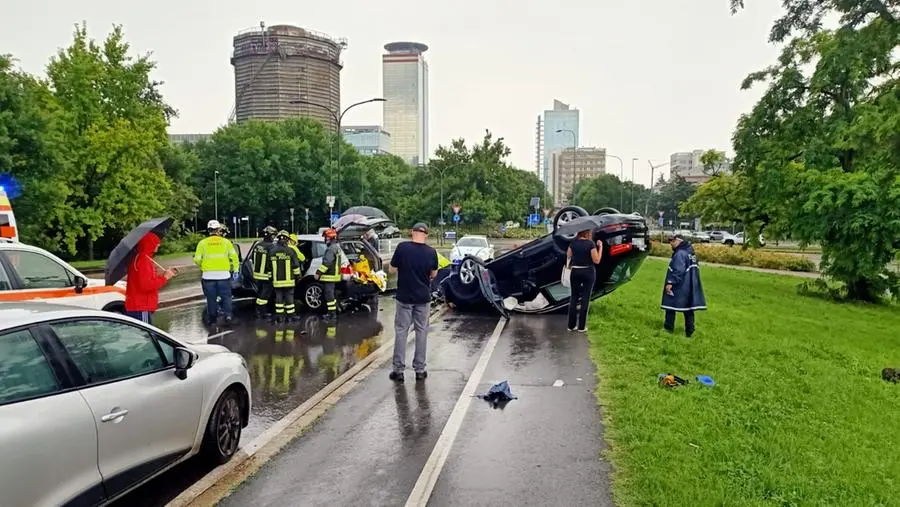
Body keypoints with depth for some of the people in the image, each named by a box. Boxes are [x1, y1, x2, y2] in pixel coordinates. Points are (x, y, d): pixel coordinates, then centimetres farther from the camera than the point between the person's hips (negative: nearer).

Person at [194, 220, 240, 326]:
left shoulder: (203, 243, 1)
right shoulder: (226, 242, 1)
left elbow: (197, 260, 0)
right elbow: (234, 257, -1)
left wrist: (202, 265, 20)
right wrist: (235, 269, 8)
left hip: (208, 275, 1)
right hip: (223, 274, -1)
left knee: (211, 298, 11)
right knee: (226, 296, 10)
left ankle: (212, 318, 16)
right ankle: (228, 315, -3)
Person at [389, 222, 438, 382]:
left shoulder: (402, 247, -11)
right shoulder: (431, 252, -5)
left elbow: (392, 270, -2)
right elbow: (433, 274, 6)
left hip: (404, 297, -1)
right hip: (423, 297, 1)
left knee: (401, 332, 7)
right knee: (421, 332, 11)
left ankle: (398, 370, 8)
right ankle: (420, 370, 14)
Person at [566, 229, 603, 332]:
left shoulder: (573, 242, -1)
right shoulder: (591, 243, -13)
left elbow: (568, 256, 6)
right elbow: (596, 261, -12)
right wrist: (600, 247, -7)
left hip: (575, 272, 4)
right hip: (588, 272, -3)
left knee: (574, 297, 11)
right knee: (585, 298, 4)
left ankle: (571, 325, 12)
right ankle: (581, 326, 6)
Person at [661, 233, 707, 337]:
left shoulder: (680, 254, -18)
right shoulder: (690, 252, 13)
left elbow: (678, 271, -26)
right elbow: (694, 269, 19)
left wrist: (670, 282, -24)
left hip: (678, 287, -9)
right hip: (689, 287, 9)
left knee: (670, 305, 4)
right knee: (688, 309, 10)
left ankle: (669, 328, 11)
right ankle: (689, 331, 10)